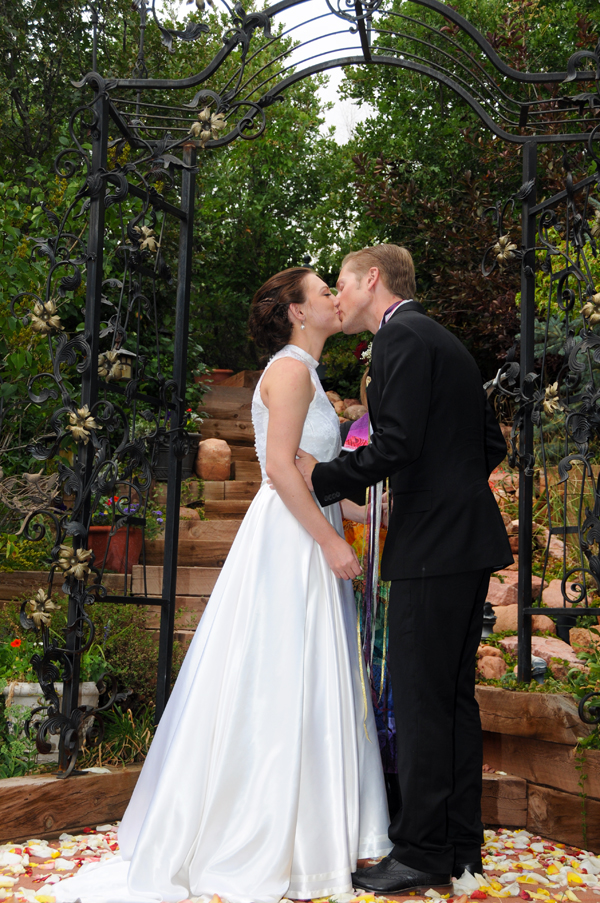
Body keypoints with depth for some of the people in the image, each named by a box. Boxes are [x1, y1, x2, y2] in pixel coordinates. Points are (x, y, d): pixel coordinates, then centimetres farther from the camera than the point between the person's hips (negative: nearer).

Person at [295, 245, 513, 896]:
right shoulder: (442, 340, 21)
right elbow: (491, 445, 21)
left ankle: (421, 855, 5)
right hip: (469, 538, 10)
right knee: (454, 695, 13)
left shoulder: (402, 336, -9)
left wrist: (322, 478, -8)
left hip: (434, 546, -10)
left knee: (419, 699, -3)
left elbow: (396, 446, -19)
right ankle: (460, 845, 22)